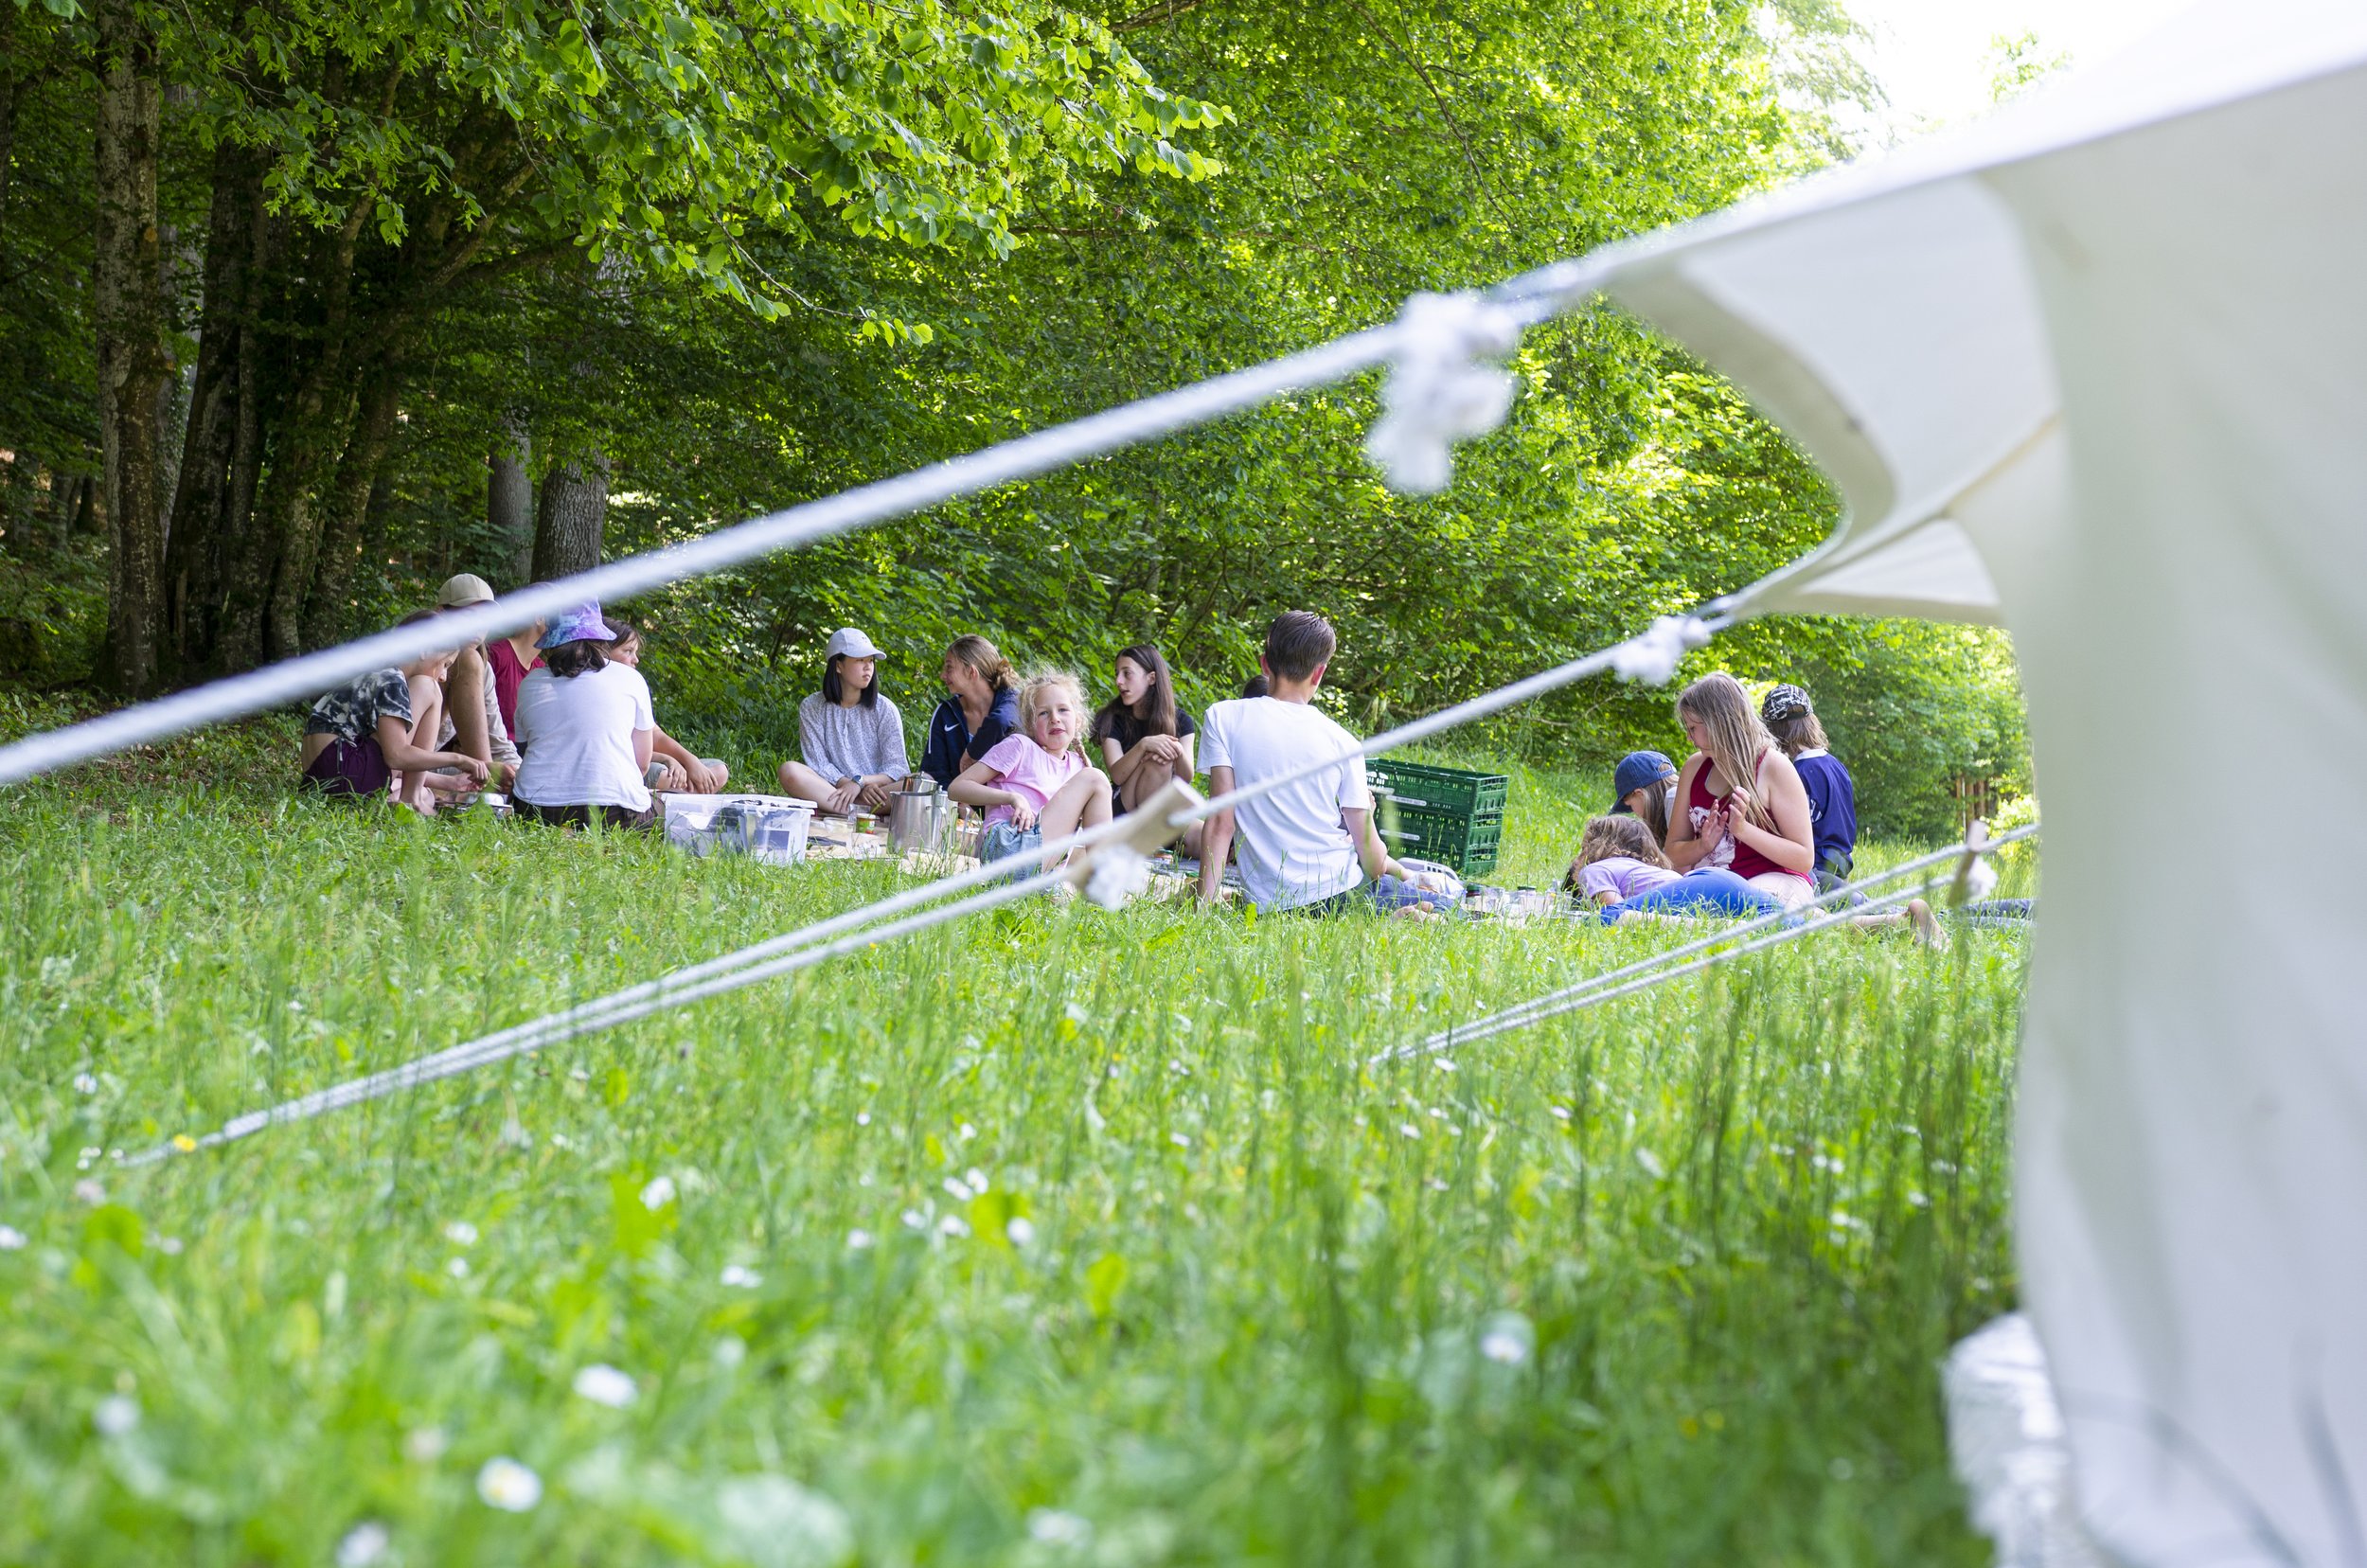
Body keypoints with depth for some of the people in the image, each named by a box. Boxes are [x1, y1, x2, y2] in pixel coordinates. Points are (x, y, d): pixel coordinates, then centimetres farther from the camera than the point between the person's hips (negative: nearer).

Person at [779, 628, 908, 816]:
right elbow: (818, 764, -3)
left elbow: (896, 769, -1)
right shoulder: (812, 708, 6)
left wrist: (860, 781, -20)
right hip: (833, 790, 0)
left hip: (878, 792, 0)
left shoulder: (884, 709, 6)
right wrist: (855, 787, -20)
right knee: (789, 771, -29)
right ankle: (856, 810, -39)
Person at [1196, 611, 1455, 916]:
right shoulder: (1342, 741, -3)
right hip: (1339, 889, -1)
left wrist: (1205, 903, -7)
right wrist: (1402, 874, 20)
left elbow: (1220, 822, -11)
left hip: (1266, 906, 1)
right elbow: (1370, 853, -2)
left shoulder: (1222, 718, -4)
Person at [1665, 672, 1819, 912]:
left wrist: (1743, 829, -20)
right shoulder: (1695, 767, 11)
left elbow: (1805, 859, -7)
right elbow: (1674, 852, 15)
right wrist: (1704, 845, -9)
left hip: (1775, 880, -6)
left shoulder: (1773, 767, -5)